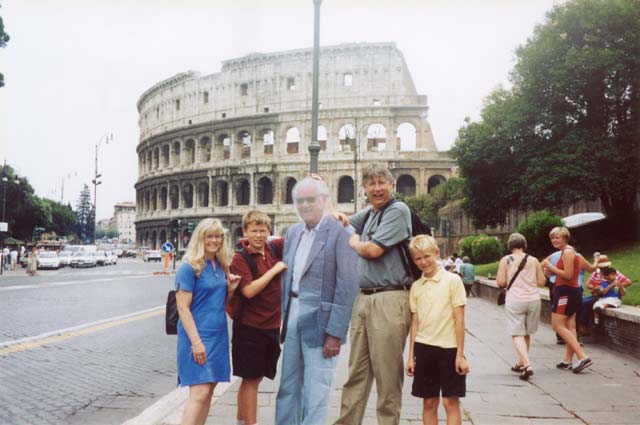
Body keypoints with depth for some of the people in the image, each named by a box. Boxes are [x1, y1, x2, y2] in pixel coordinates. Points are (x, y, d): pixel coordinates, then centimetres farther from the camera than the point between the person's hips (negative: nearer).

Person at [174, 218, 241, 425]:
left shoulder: (221, 266, 10)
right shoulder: (189, 268, -11)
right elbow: (183, 309, -15)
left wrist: (230, 289, -1)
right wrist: (196, 341, -20)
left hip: (218, 335, 7)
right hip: (197, 336, -7)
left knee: (209, 389, 11)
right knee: (199, 392, -11)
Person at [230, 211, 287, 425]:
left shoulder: (274, 248, 4)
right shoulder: (240, 258, -10)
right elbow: (249, 291, -21)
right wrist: (275, 269, -16)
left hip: (272, 325, 6)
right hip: (250, 327, -6)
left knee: (253, 377, 16)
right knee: (251, 379, 1)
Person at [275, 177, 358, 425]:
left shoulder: (339, 233, -10)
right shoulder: (293, 233, 13)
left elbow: (347, 287, -14)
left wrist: (335, 333, -16)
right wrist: (284, 316, 9)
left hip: (320, 320, -6)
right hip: (293, 317, 7)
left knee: (315, 391, 0)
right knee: (288, 386, 15)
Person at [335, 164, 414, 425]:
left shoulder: (398, 210, -7)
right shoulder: (368, 213, 16)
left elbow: (374, 250, -15)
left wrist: (353, 242, 6)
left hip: (389, 300, -8)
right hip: (363, 298, 8)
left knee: (387, 373, 0)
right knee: (356, 371, 12)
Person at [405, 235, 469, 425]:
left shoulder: (452, 280, -5)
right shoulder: (416, 286, 7)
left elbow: (459, 319, -6)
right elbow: (415, 322, 10)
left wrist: (460, 354, -9)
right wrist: (411, 356, 8)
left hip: (448, 349, -4)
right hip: (424, 349, 4)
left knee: (450, 401, 1)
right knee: (429, 402, 10)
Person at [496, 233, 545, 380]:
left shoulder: (505, 260, -3)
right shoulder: (533, 260, 4)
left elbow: (500, 282, -6)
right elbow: (541, 282, 6)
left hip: (514, 301, -3)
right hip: (533, 300, 3)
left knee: (517, 334, -3)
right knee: (527, 333, 17)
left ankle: (527, 364, -20)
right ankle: (521, 363, 30)